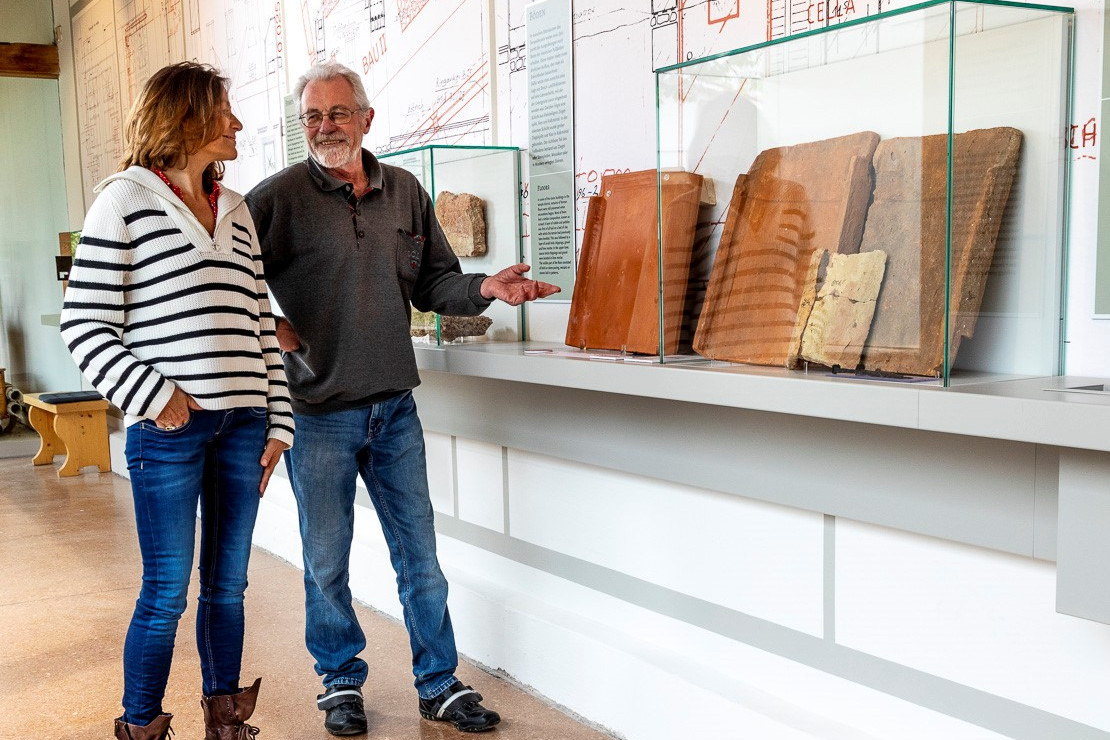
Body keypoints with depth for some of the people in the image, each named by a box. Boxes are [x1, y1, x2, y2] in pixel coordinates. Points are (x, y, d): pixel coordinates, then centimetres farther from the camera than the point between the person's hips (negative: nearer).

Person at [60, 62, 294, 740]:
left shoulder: (237, 211, 15)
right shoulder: (125, 200, -2)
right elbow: (84, 324, -5)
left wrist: (278, 423, 10)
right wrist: (153, 396, -13)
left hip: (243, 424, 5)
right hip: (168, 428, -5)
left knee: (228, 584, 13)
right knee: (168, 592, 1)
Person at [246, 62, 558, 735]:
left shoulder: (405, 192, 7)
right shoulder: (280, 196, -5)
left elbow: (432, 282, 11)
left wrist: (484, 288, -7)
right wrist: (266, 325, -13)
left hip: (395, 407, 3)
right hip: (318, 412, -3)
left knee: (420, 554, 10)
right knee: (327, 561, 10)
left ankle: (440, 685, 25)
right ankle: (341, 682, 30)